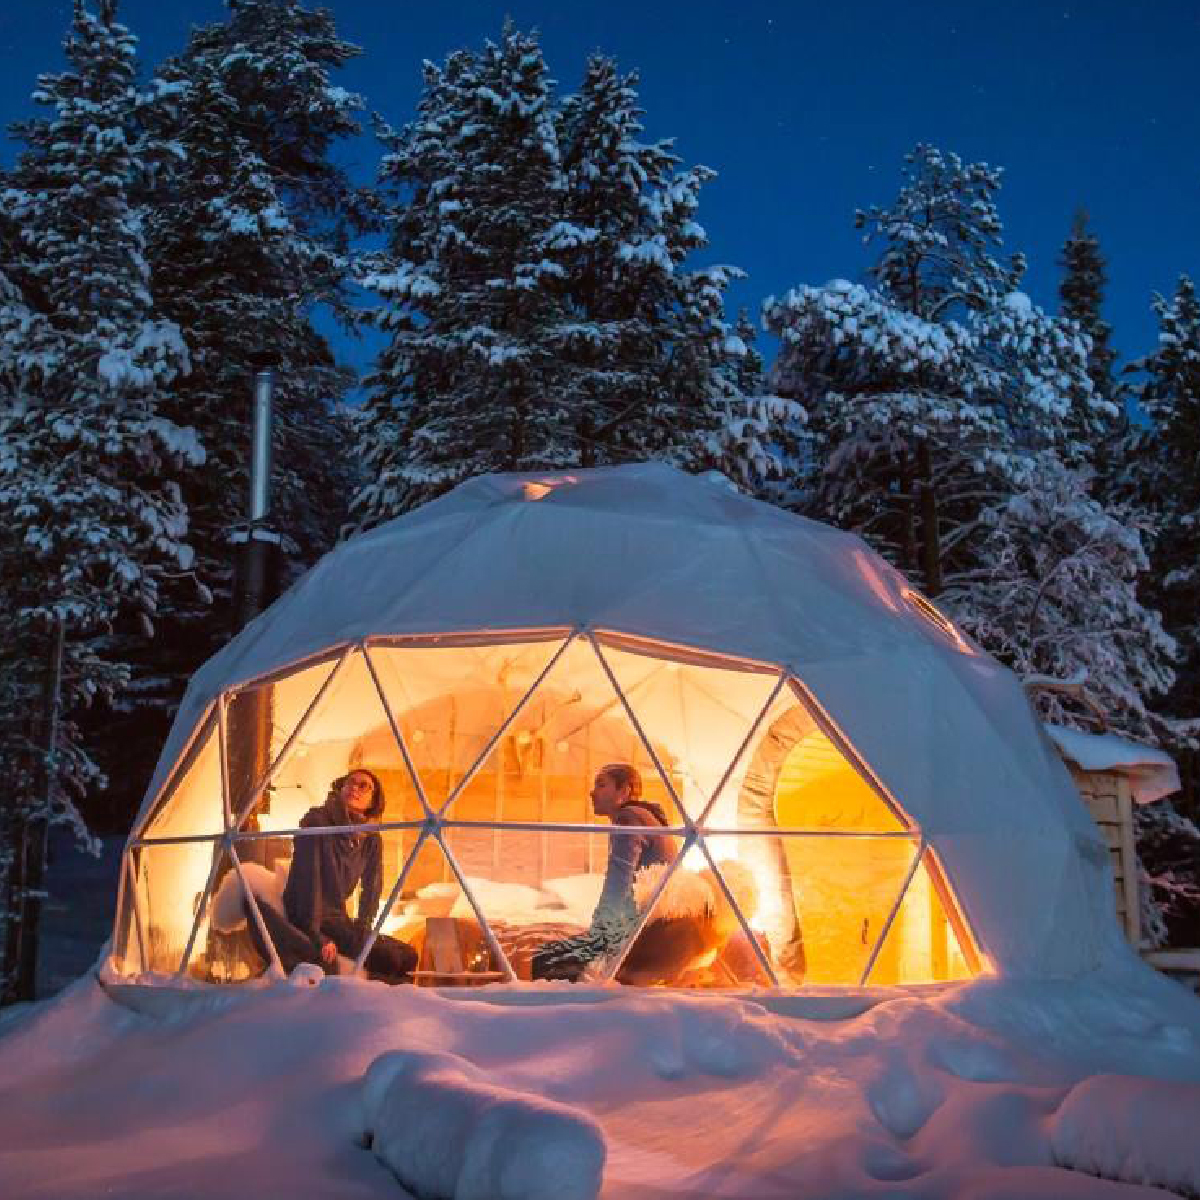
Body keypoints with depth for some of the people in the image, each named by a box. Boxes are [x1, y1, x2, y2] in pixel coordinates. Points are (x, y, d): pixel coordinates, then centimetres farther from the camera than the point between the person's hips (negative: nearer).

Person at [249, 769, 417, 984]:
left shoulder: (371, 840, 5)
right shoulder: (317, 820, -11)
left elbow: (371, 889, 8)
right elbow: (309, 877, -18)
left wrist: (362, 930, -7)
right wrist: (315, 935, -23)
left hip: (338, 922, 6)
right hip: (303, 920, -6)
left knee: (406, 957, -6)